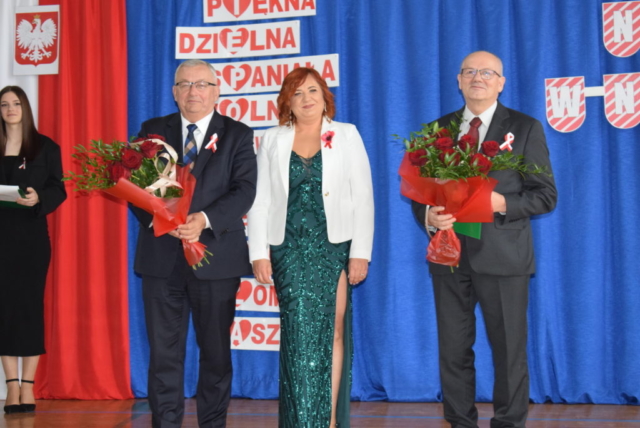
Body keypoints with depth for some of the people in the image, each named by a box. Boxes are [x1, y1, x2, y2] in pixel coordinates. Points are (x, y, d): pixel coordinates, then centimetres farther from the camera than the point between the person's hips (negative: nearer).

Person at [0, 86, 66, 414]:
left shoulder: (46, 147, 4)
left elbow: (58, 190, 0)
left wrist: (39, 198, -18)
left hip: (31, 235, -2)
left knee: (30, 304, -1)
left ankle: (27, 386, 4)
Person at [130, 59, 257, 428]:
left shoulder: (237, 134, 5)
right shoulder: (152, 131, 11)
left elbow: (244, 190, -6)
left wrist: (204, 219, -21)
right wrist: (157, 218, -17)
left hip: (216, 256, -1)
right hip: (161, 256, 1)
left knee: (216, 349, 8)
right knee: (164, 349, 3)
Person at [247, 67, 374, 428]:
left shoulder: (346, 135, 7)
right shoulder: (273, 140, 11)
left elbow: (363, 198, 1)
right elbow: (260, 200, 7)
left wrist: (361, 253, -7)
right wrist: (259, 253, -2)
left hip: (333, 247, -1)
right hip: (289, 250, 1)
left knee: (332, 330, 0)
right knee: (300, 332, -3)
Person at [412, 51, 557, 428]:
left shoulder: (525, 128, 2)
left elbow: (546, 195, -2)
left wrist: (503, 204, -19)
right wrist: (428, 215, -11)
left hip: (502, 255, -3)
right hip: (449, 253, 3)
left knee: (509, 350, 4)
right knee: (454, 351, 10)